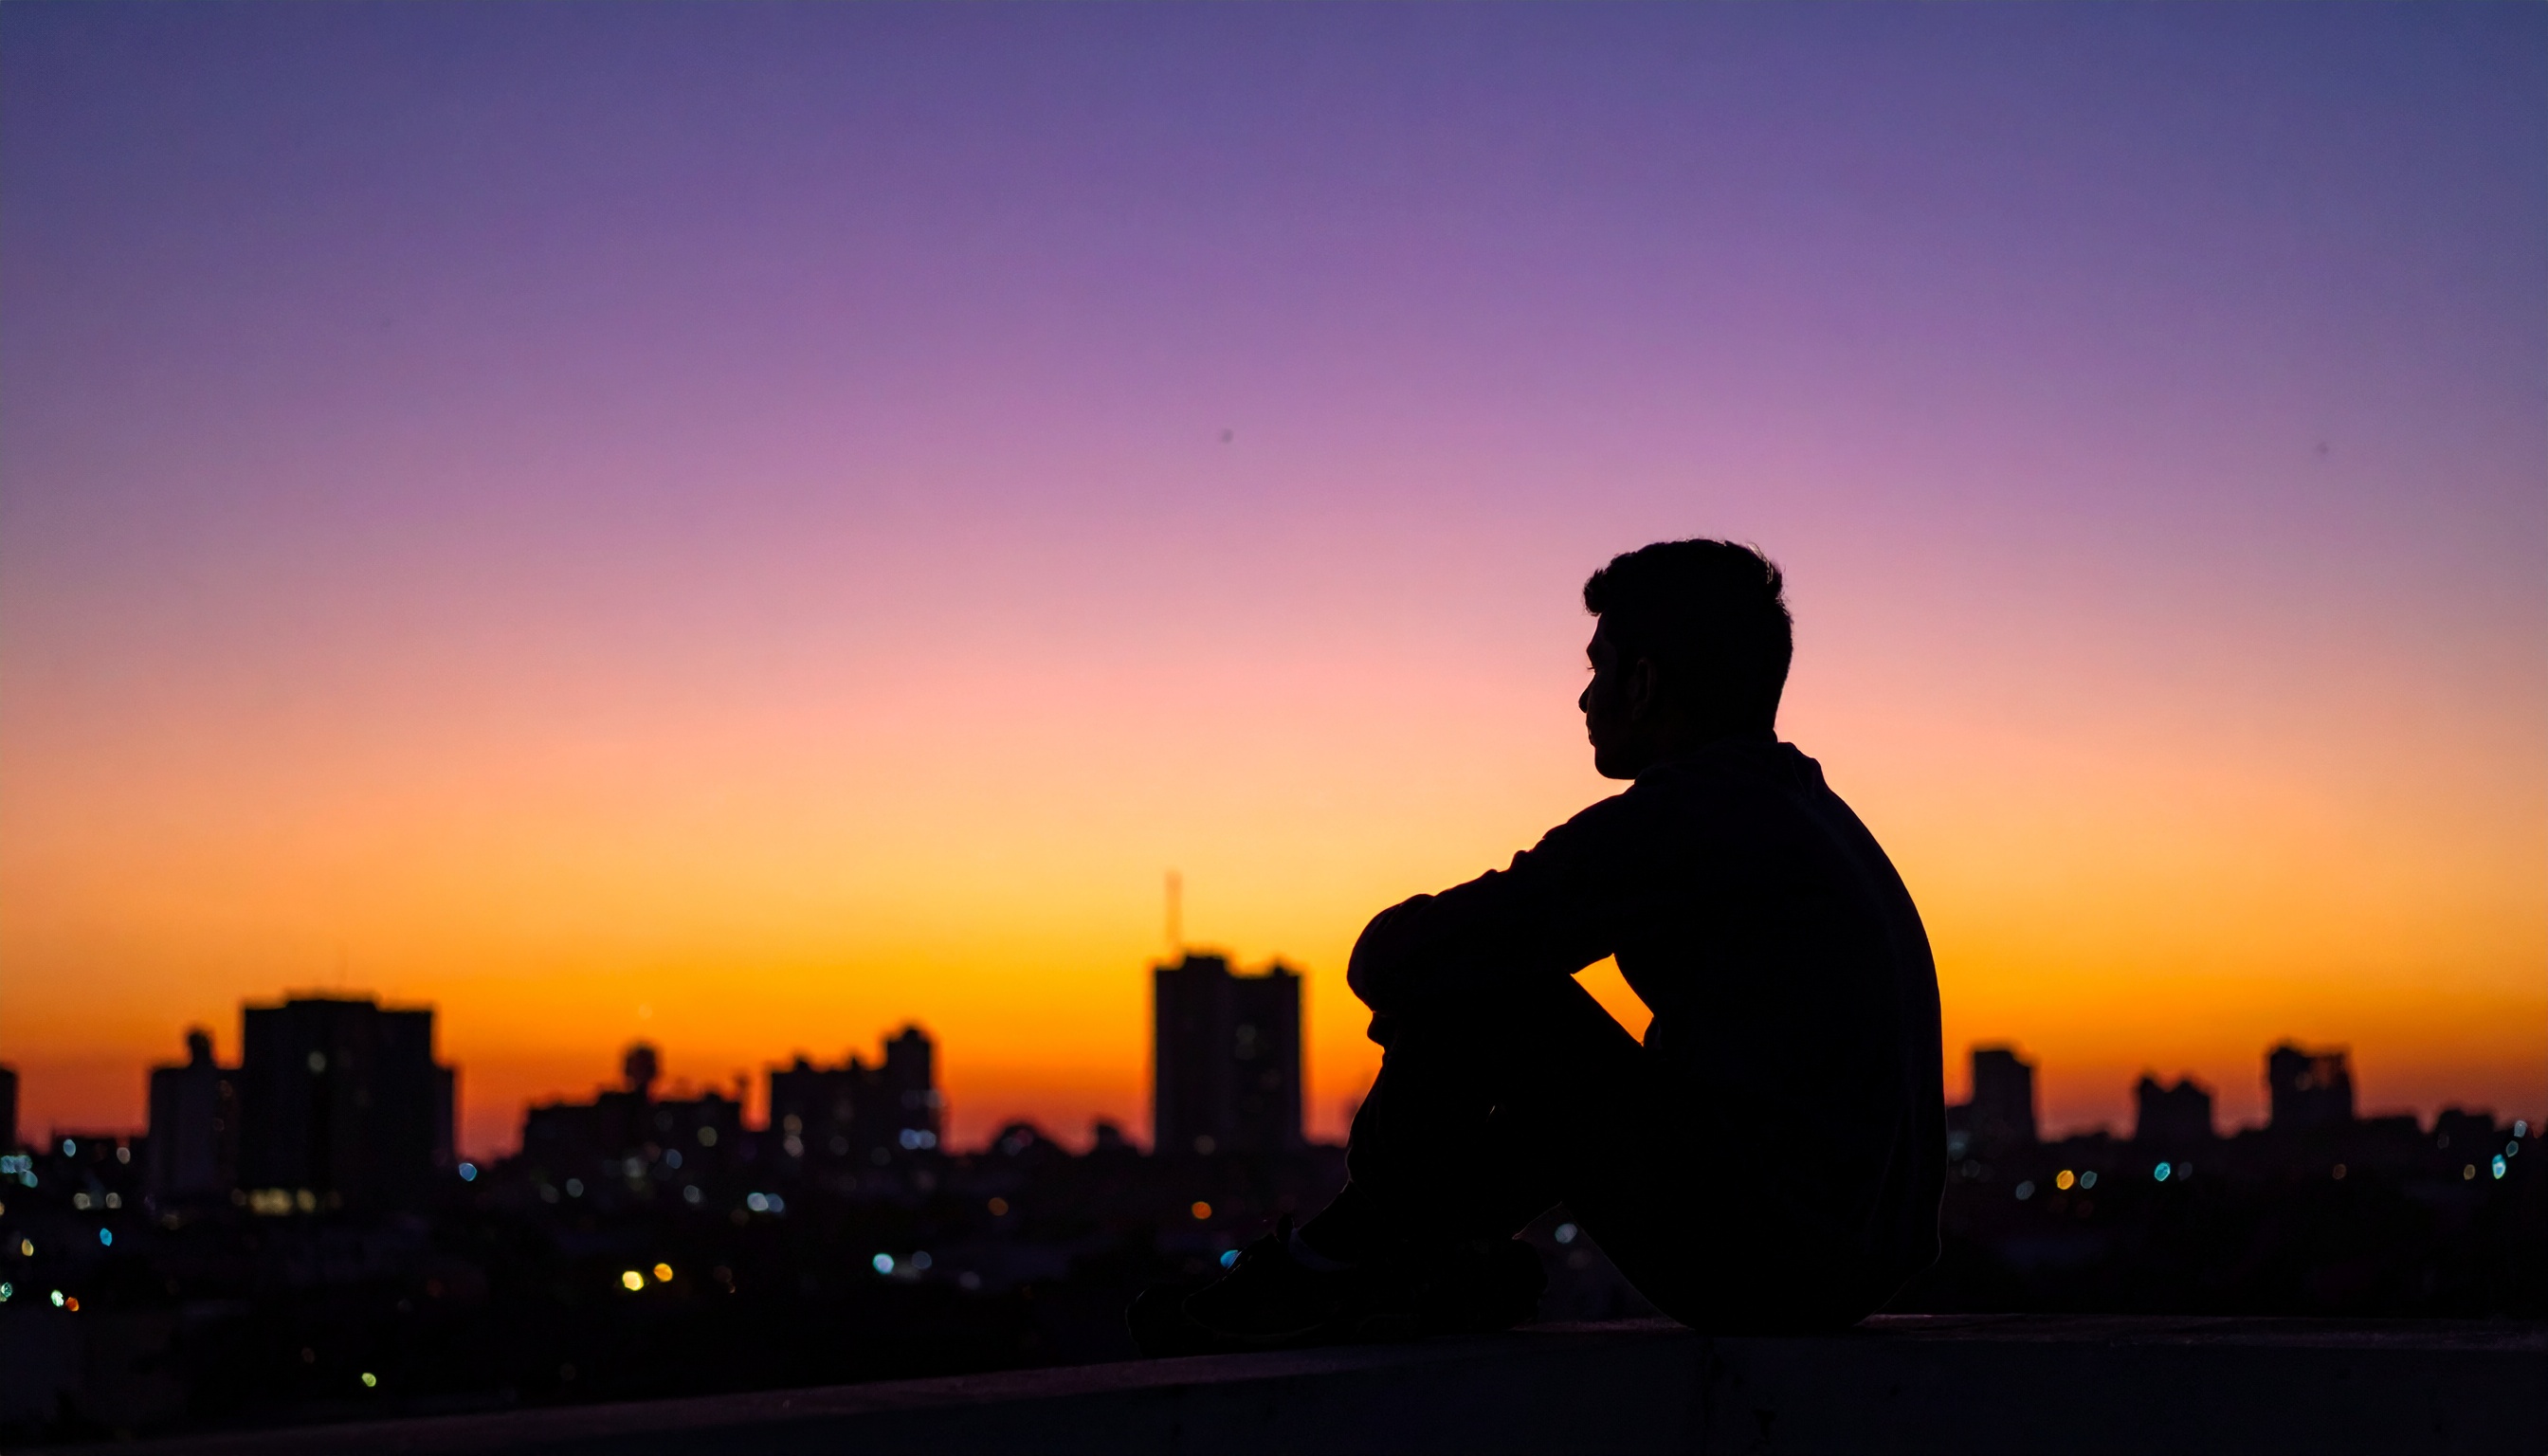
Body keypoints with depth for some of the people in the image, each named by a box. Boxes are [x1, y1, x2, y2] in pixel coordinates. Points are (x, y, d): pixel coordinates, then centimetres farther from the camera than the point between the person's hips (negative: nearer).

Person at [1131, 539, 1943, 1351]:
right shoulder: (1809, 812, 17)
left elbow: (1396, 958, -12)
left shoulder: (1680, 819, -13)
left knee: (1478, 989, -4)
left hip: (1755, 1257, -10)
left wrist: (1385, 961, 11)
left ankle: (1337, 1265, 11)